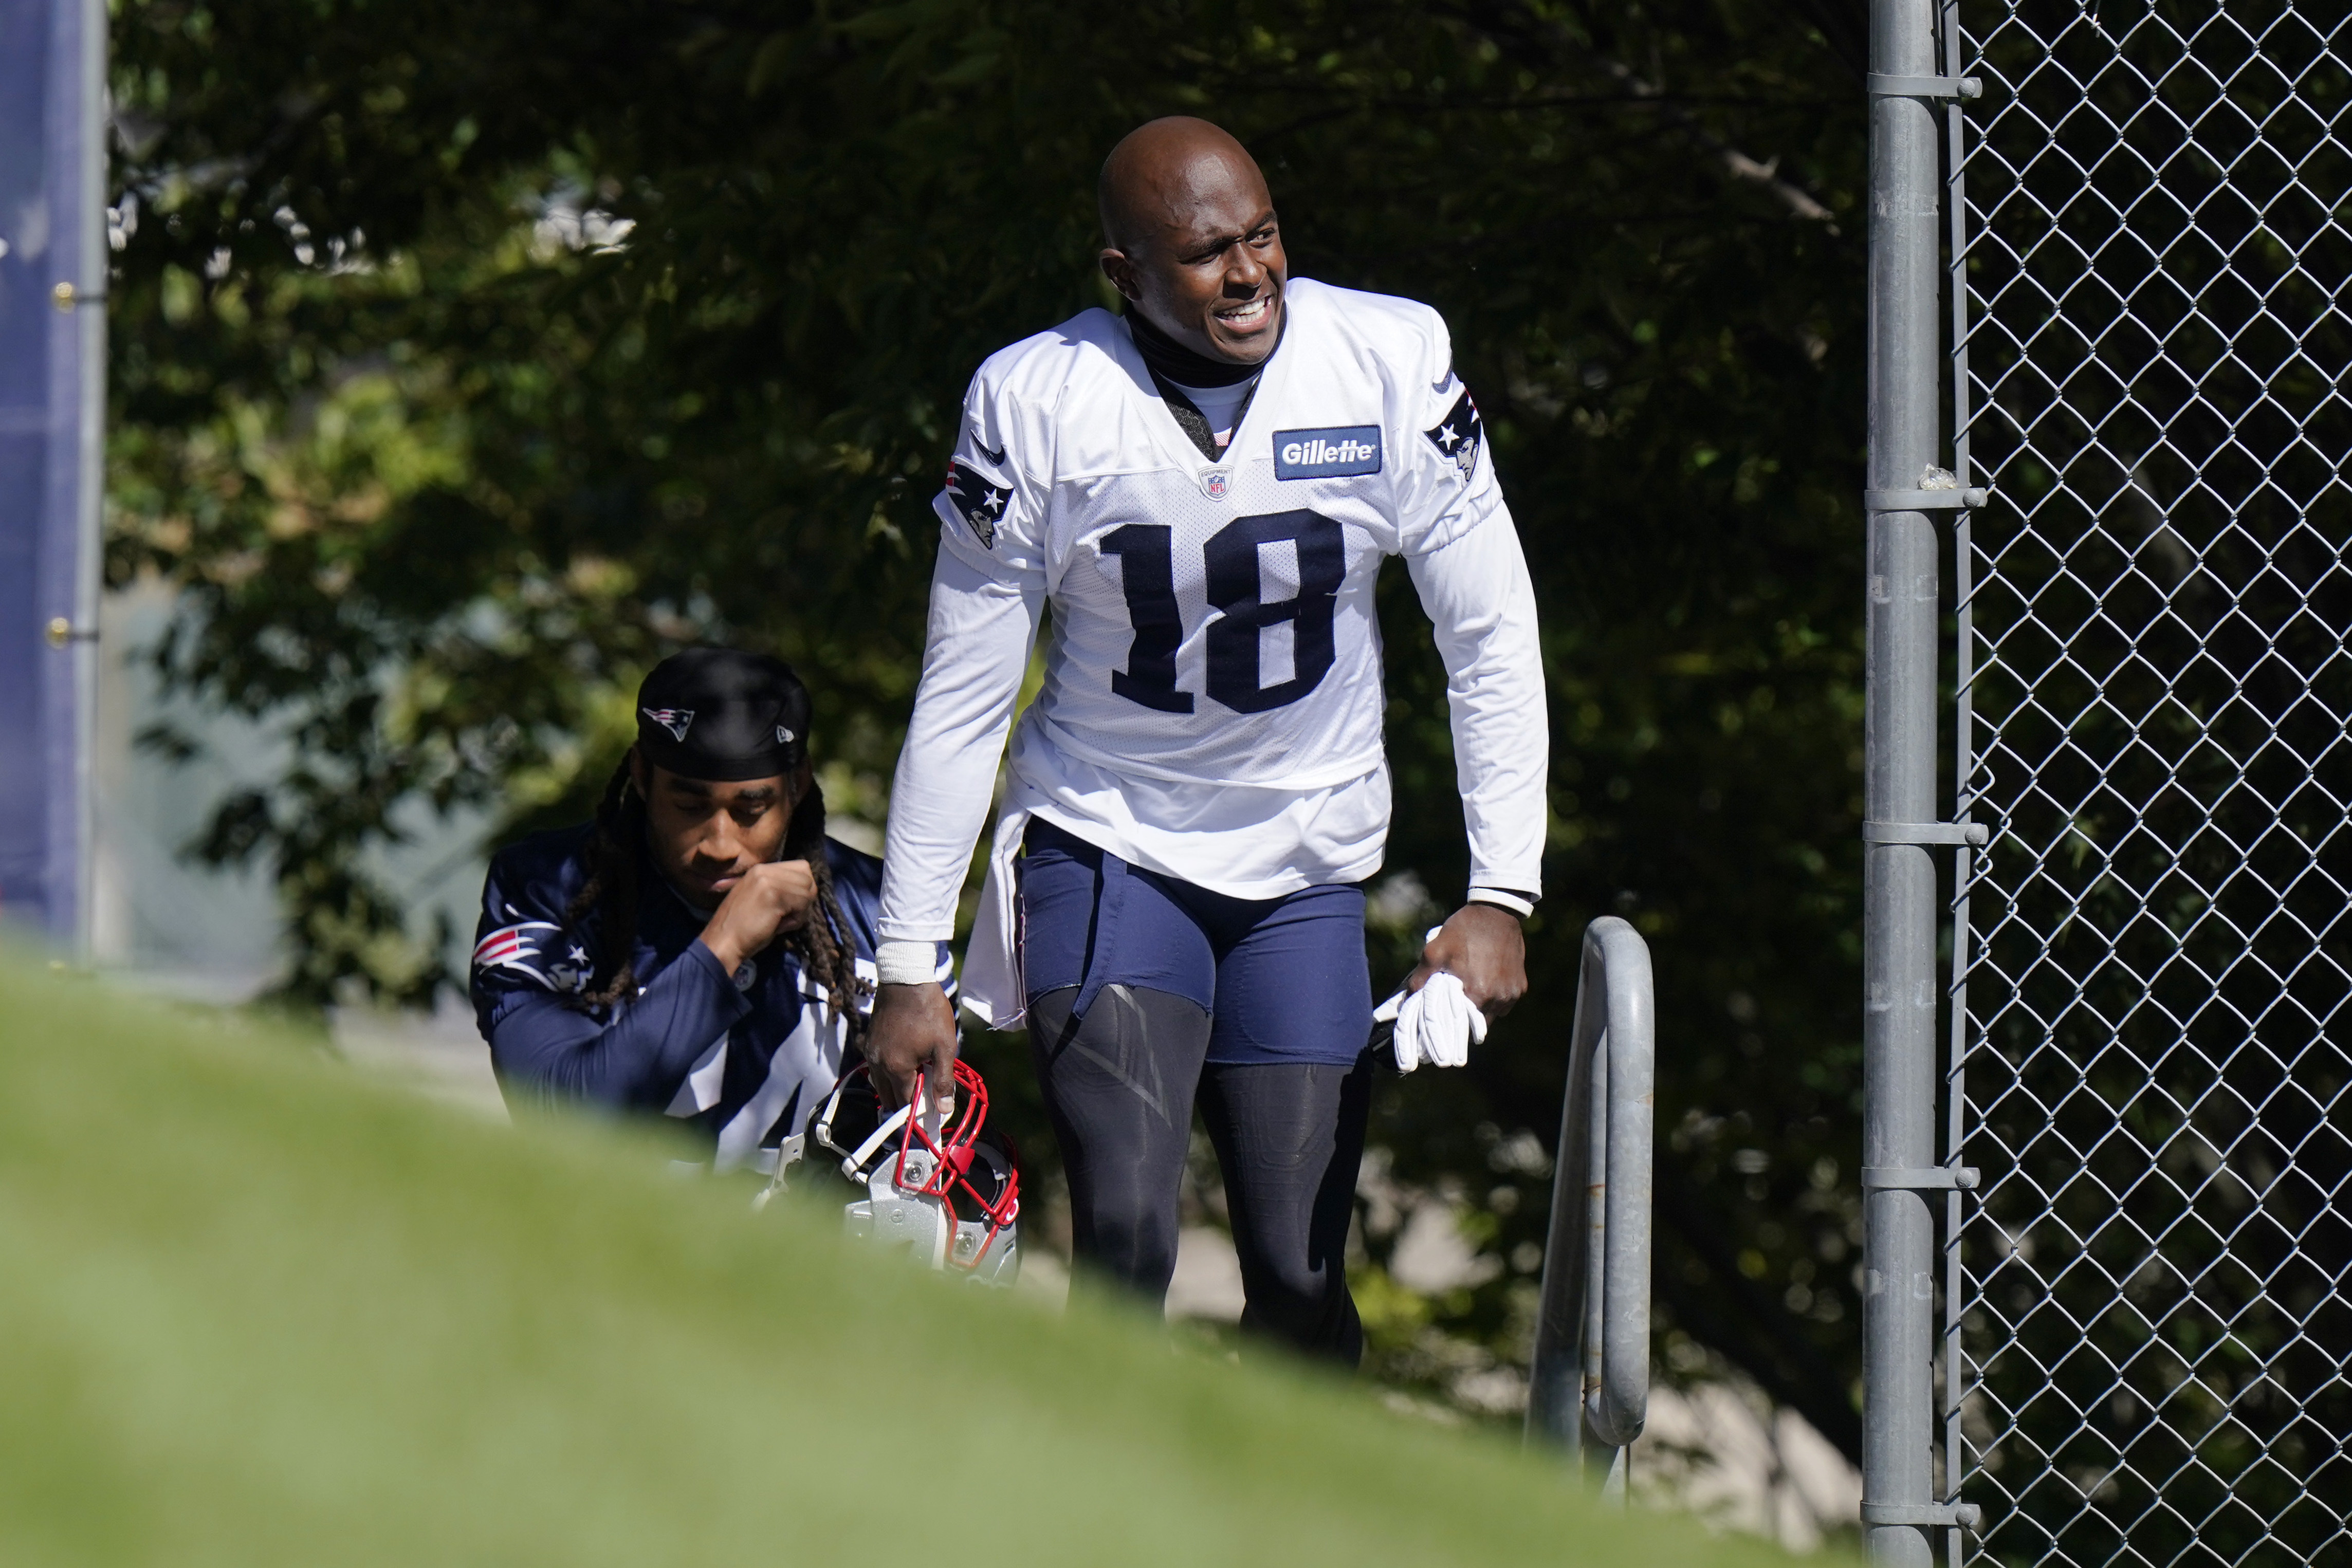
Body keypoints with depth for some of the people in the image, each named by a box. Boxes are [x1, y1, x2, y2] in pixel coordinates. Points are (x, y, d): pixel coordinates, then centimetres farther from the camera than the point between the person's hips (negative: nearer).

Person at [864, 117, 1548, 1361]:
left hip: (1307, 871, 2)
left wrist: (1501, 895, -11)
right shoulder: (1038, 407, -14)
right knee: (1126, 1240, -19)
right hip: (1108, 846, -2)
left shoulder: (1388, 365, -12)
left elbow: (1491, 647, -4)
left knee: (1299, 1280, -3)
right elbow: (963, 699, -6)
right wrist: (909, 966, -6)